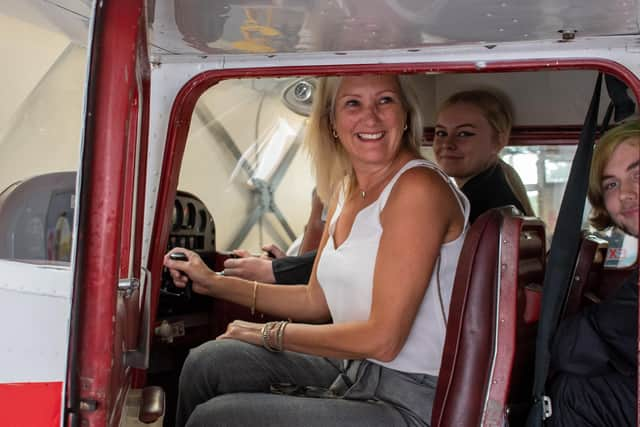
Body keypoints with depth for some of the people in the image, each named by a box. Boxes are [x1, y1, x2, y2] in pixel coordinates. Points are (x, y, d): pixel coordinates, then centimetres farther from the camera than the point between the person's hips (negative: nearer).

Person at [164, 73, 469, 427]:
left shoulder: (418, 188, -21)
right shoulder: (346, 190, 6)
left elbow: (382, 339, -23)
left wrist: (270, 333, -11)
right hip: (354, 369, 8)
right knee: (208, 362, 8)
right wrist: (215, 283, 8)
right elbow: (316, 301, 13)